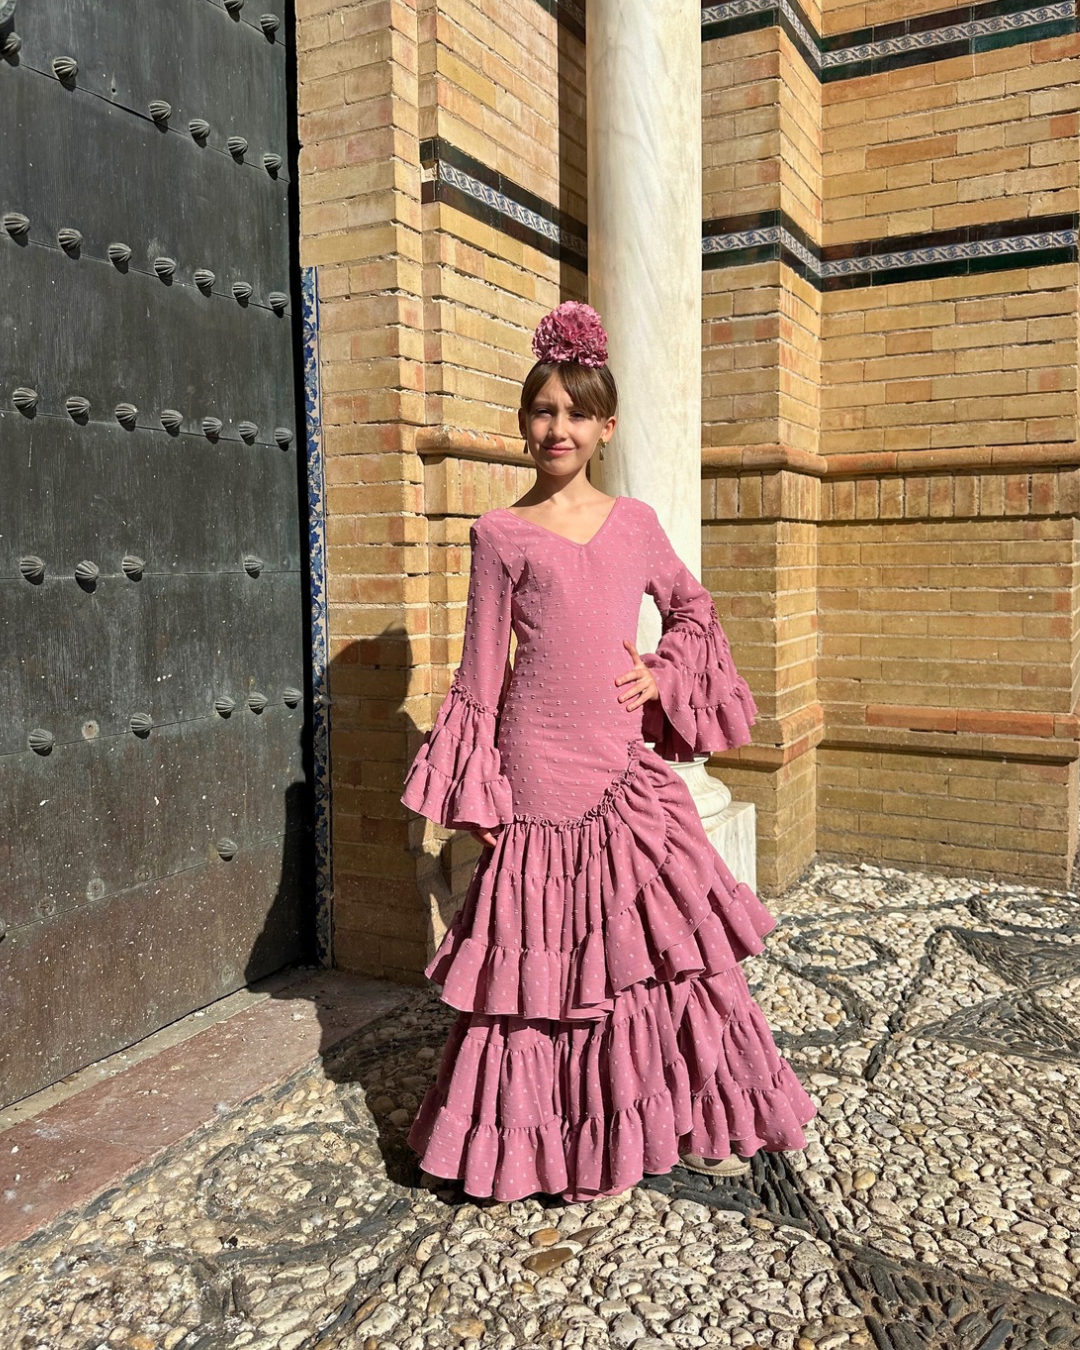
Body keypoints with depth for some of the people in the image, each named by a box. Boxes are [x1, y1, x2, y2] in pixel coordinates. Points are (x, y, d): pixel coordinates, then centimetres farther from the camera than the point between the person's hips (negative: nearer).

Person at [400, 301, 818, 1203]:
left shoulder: (635, 522, 9)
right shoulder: (501, 535, 0)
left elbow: (693, 607, 23)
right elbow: (481, 671, 0)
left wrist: (663, 676, 5)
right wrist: (473, 788, -3)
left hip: (629, 761, 3)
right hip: (541, 770, -3)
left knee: (664, 930, 7)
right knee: (548, 946, 5)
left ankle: (689, 1115, 26)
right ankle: (563, 1137, 24)